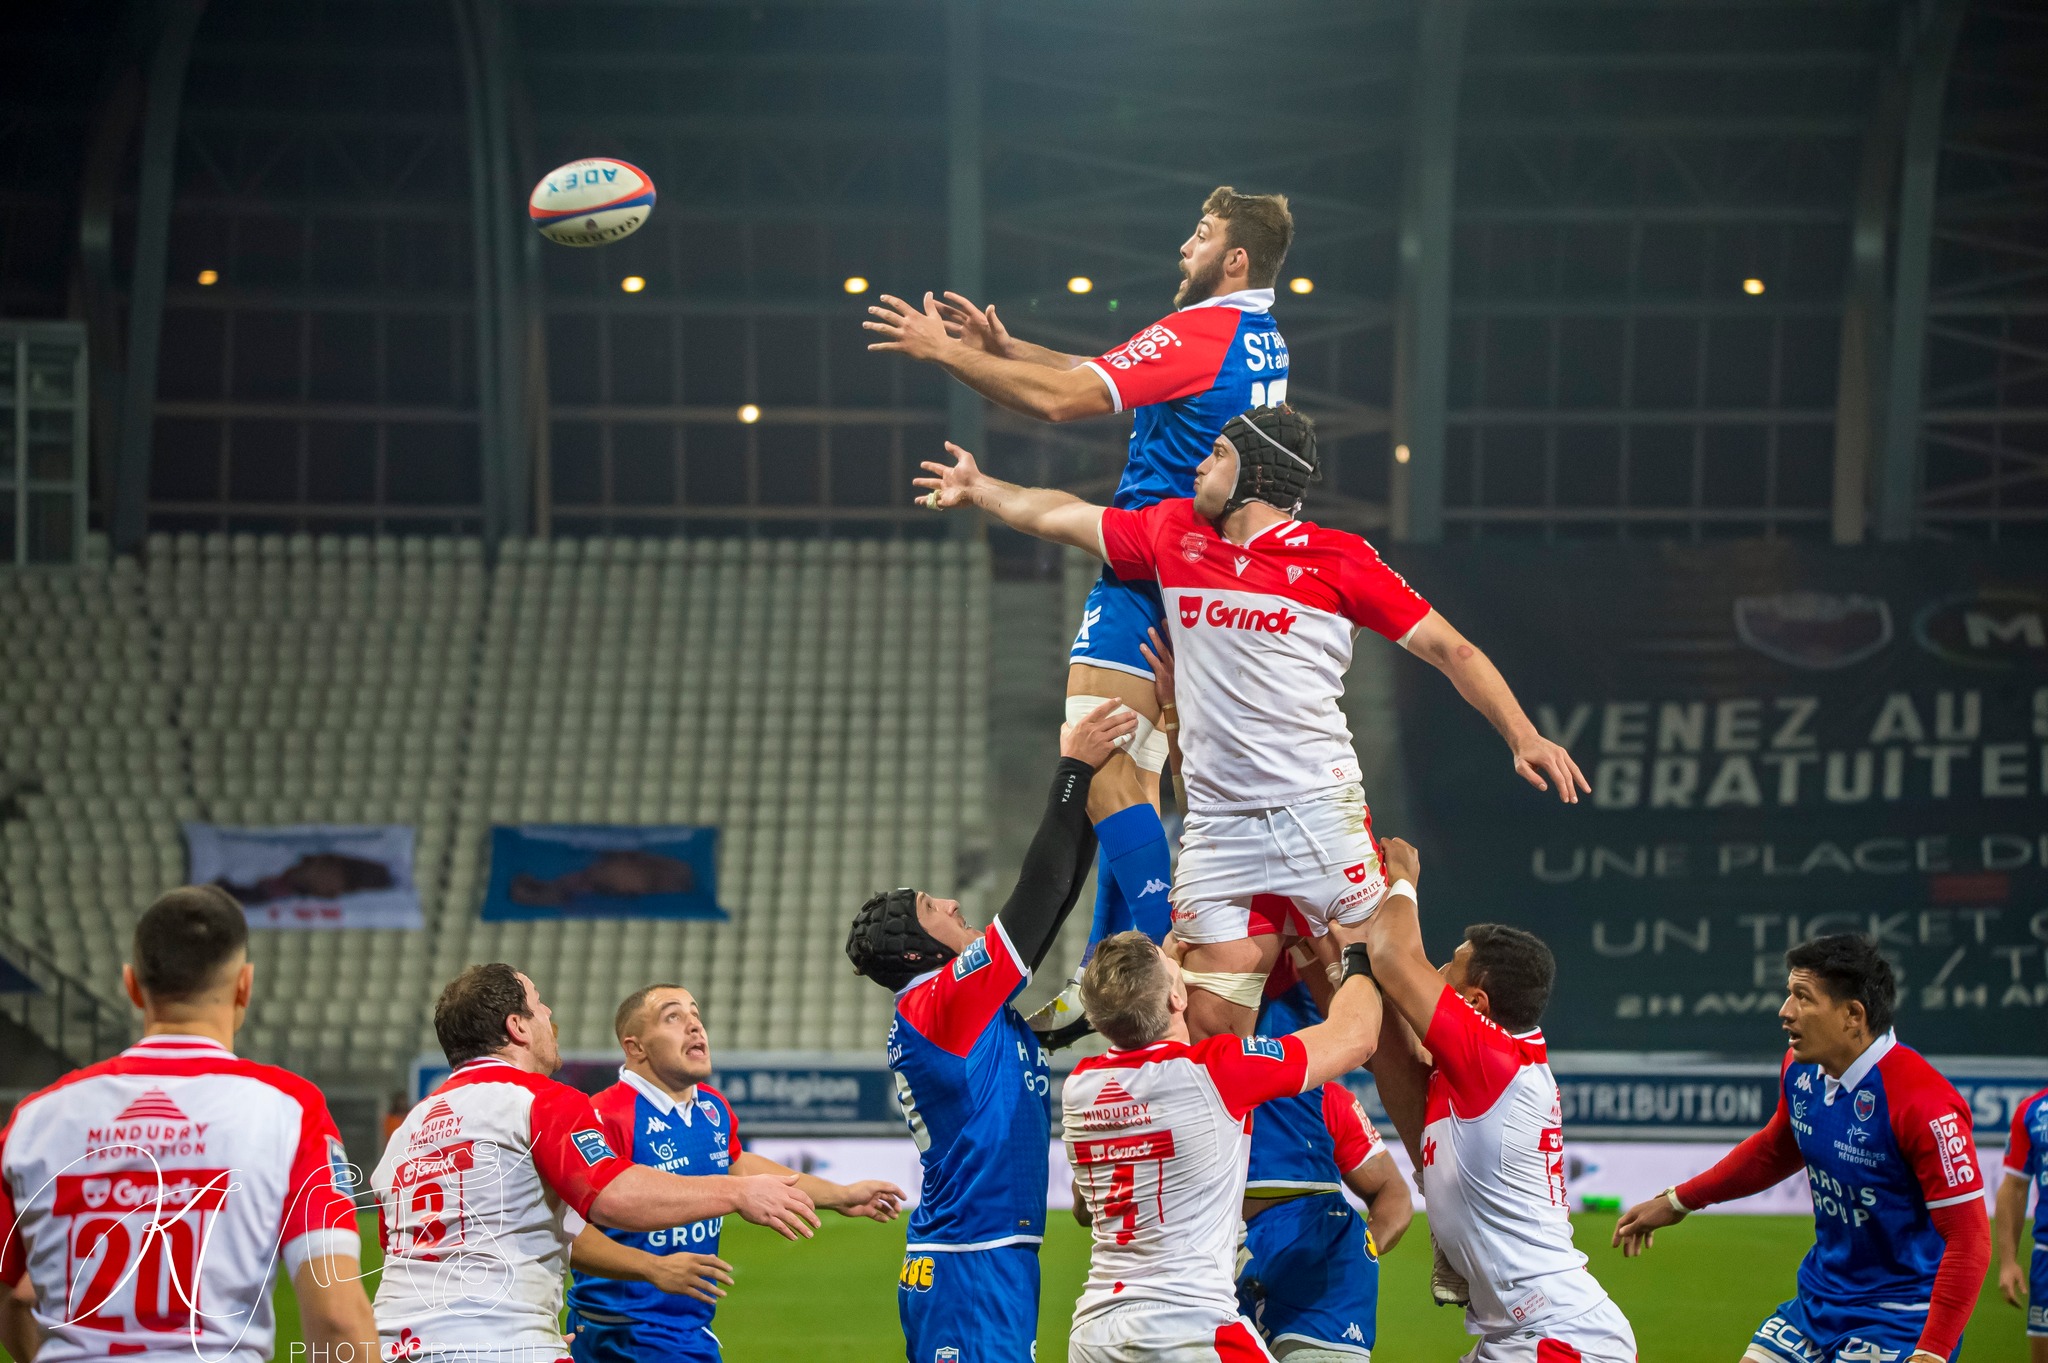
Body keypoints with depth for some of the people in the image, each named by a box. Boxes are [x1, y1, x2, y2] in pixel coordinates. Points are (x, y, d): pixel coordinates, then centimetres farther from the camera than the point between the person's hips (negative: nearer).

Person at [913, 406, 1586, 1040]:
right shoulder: (1175, 533, 13)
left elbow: (1446, 646, 1)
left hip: (1317, 813, -4)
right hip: (1217, 824, 4)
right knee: (1210, 1027, -3)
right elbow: (1059, 516, 28)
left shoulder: (1338, 559, -1)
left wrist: (1522, 734, -9)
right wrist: (977, 489, 40)